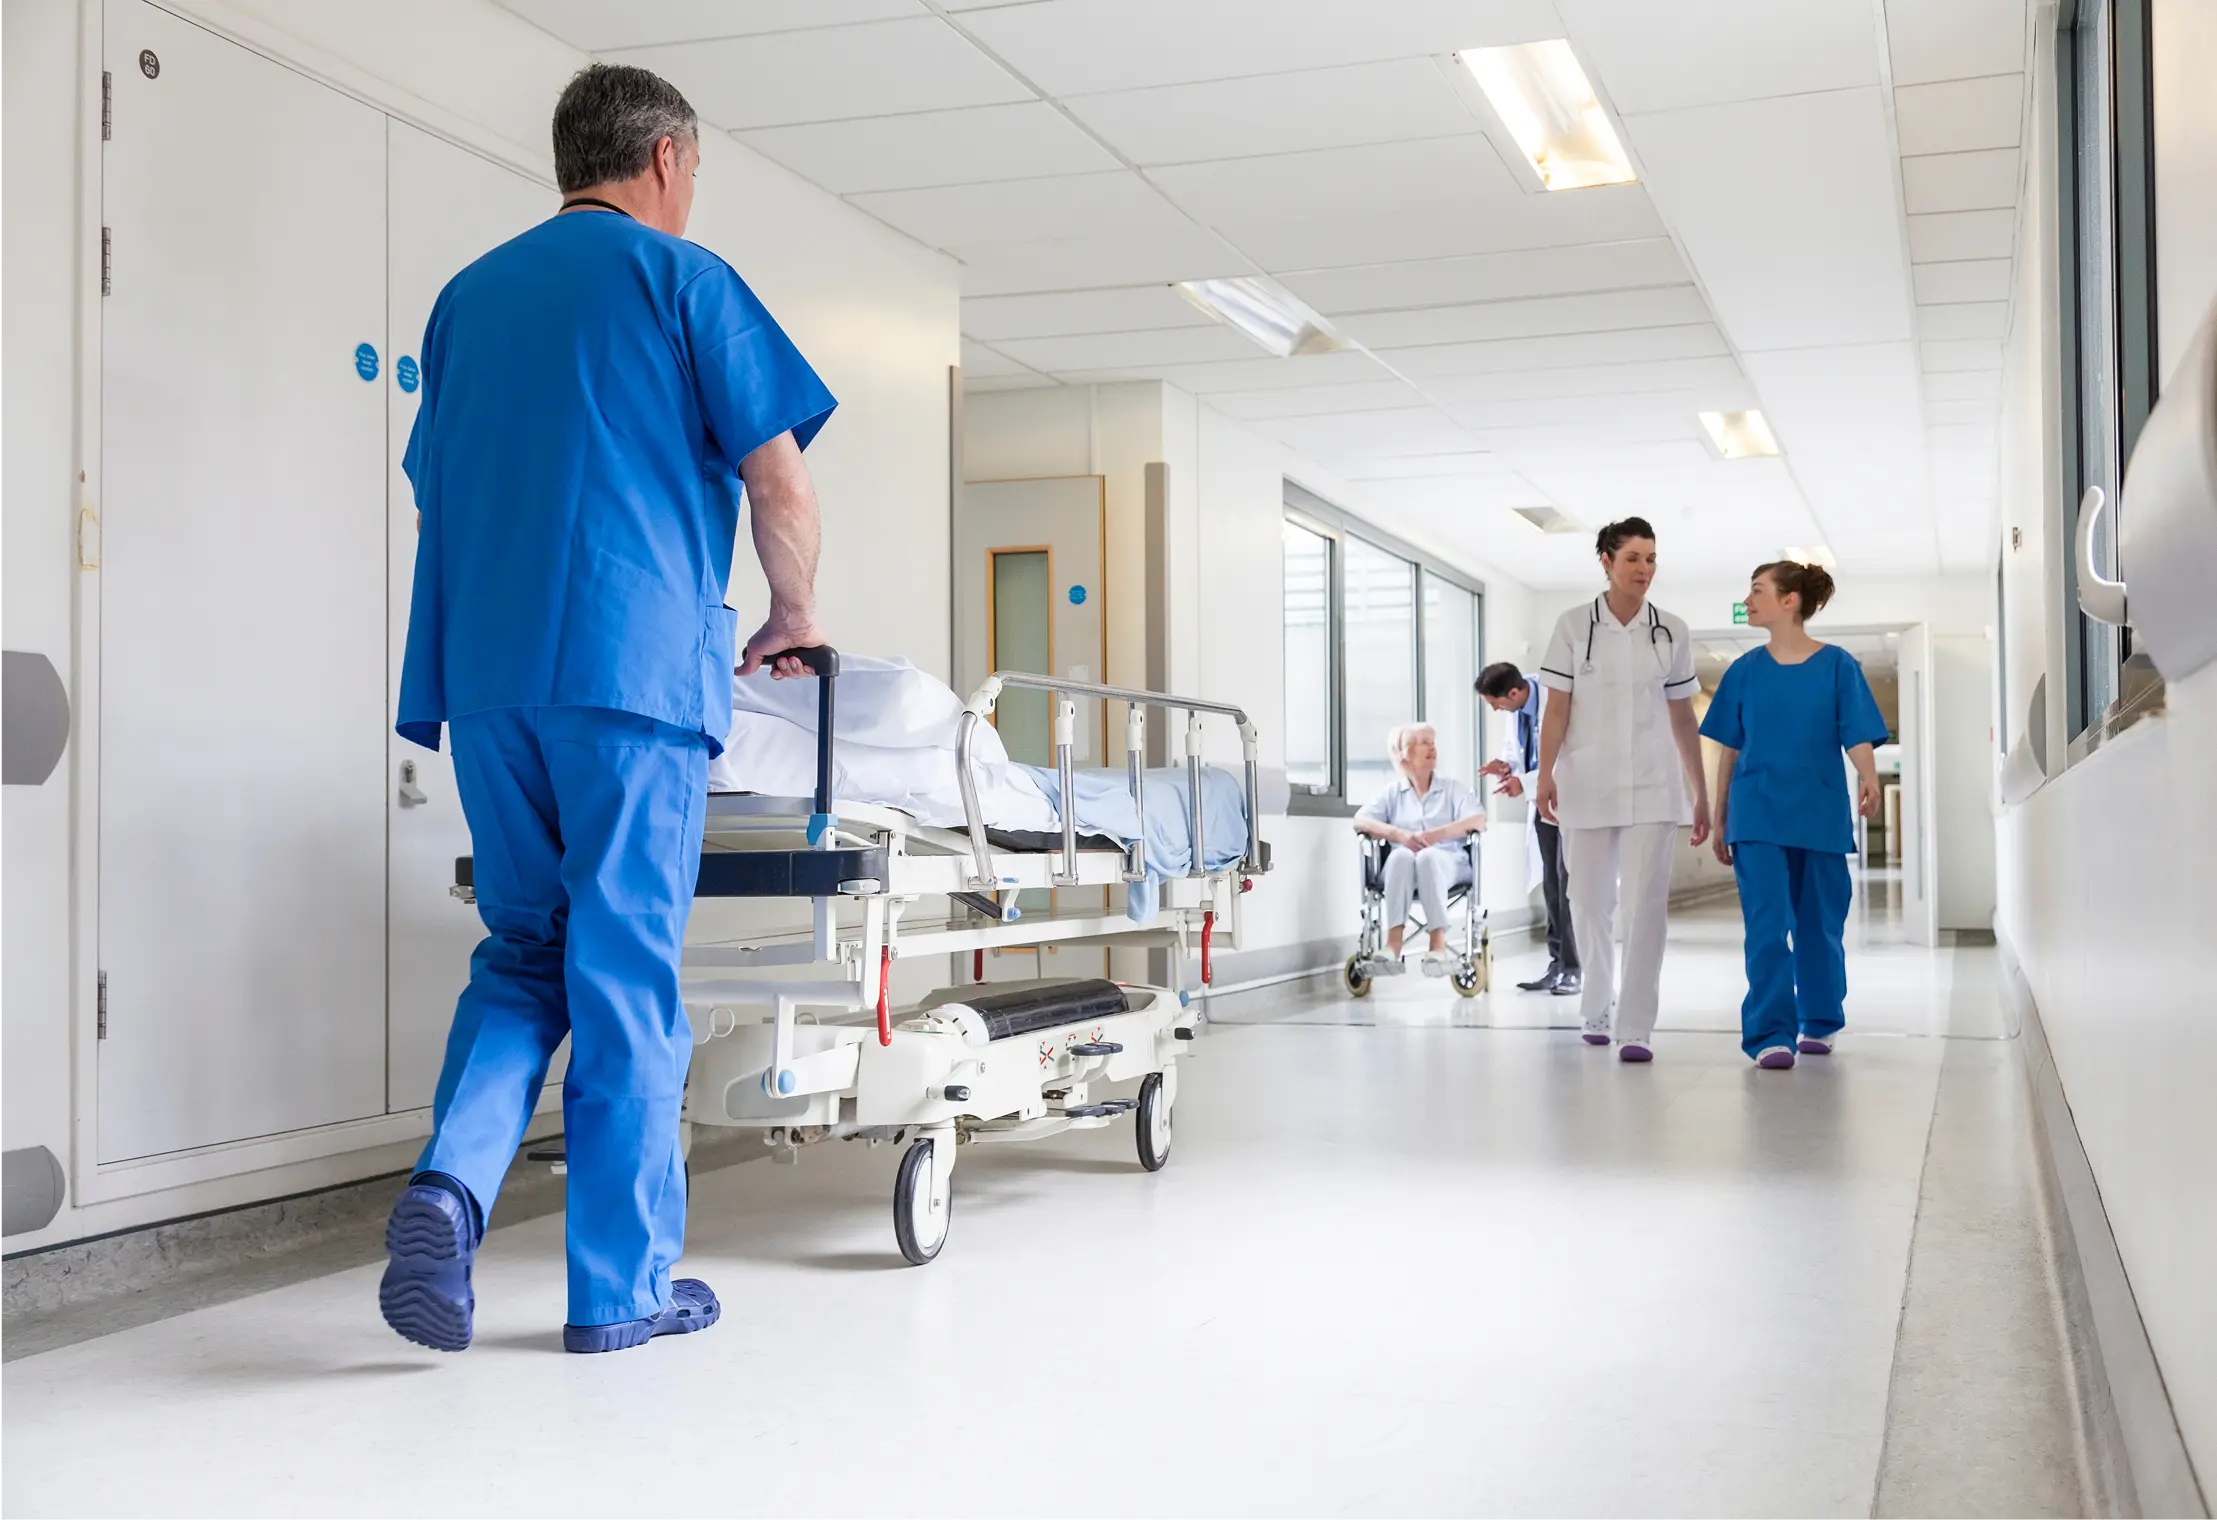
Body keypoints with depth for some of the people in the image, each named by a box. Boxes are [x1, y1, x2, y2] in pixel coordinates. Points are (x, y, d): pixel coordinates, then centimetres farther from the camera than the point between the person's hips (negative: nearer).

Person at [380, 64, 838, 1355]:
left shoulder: (468, 295, 20)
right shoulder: (681, 279, 3)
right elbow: (780, 484, -1)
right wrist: (798, 614, 15)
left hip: (485, 673, 5)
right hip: (635, 668, -5)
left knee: (525, 952, 15)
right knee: (627, 975, 0)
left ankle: (451, 1182, -8)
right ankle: (622, 1285, 6)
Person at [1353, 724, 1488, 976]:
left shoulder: (1453, 788, 17)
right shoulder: (1392, 793, 18)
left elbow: (1479, 821, -1)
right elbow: (1359, 821, 2)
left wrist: (1438, 834, -16)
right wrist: (1399, 834, -15)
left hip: (1447, 863, -1)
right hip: (1404, 866, 1)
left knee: (1428, 856, -36)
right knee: (1400, 856, -36)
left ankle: (1438, 944, -48)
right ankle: (1393, 944, -48)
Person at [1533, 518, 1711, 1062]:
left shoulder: (1671, 631, 6)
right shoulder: (1574, 626, 1)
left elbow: (1683, 718, 11)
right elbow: (1557, 707, -1)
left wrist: (1701, 795, 11)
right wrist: (1544, 774, -13)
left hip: (1652, 786, 0)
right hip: (1587, 783, 0)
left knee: (1646, 904, -9)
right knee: (1590, 902, 8)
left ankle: (1635, 1028, -7)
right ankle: (1597, 1008, 30)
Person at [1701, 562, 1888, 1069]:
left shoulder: (1837, 665, 0)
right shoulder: (1746, 670, 6)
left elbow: (1859, 736, -7)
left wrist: (1868, 778, -28)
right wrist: (1720, 819, 11)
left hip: (1820, 816, -1)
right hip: (1758, 817, 1)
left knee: (1819, 925, 10)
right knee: (1766, 926, -9)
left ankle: (1820, 1022, 28)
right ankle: (1770, 1034, -10)